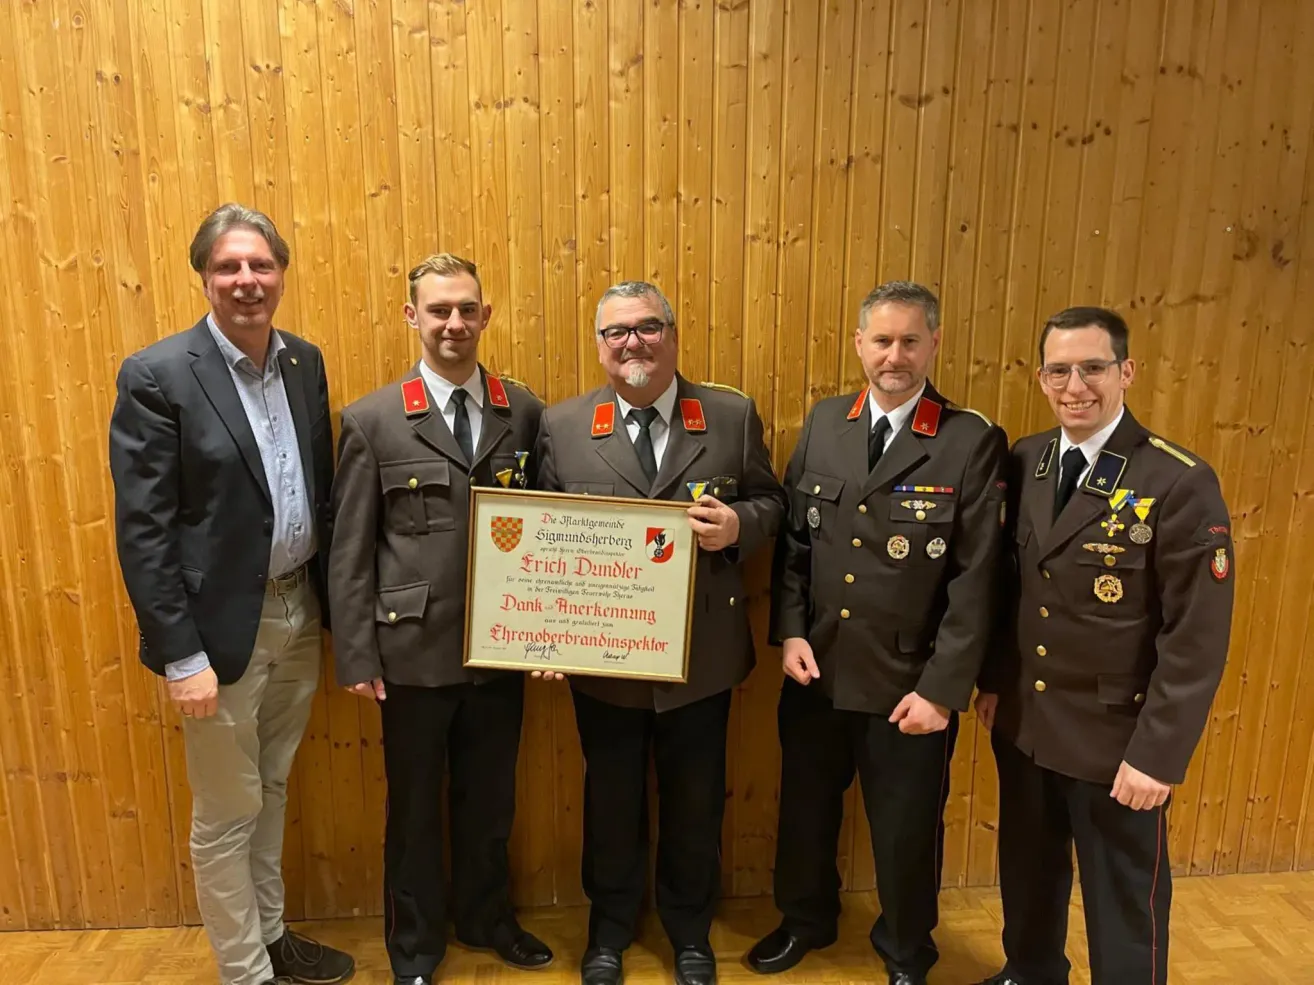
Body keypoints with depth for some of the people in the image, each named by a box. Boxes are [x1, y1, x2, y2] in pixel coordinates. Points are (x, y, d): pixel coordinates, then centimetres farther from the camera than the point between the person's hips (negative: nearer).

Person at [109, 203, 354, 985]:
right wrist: (180, 655, -16)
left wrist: (331, 603, 7)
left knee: (272, 790, 23)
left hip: (300, 612, 6)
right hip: (221, 625, -6)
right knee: (226, 814, 12)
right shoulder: (156, 375, -14)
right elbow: (142, 531, -15)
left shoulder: (305, 361, 4)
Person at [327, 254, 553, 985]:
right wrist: (358, 657, -6)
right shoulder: (373, 421, -6)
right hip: (414, 649, -2)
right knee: (415, 807, 16)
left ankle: (486, 918, 45)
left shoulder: (525, 412, 0)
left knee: (490, 799, 19)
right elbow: (350, 551, -5)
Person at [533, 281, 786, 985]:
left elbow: (768, 500, 4)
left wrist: (739, 524, -18)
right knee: (611, 801, 19)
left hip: (702, 655, 1)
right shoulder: (562, 426, -2)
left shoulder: (733, 416, -2)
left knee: (695, 803, 18)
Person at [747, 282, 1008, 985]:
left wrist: (943, 688, -13)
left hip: (909, 683, -3)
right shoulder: (823, 424, 2)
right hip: (816, 671, 4)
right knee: (806, 809, 21)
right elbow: (792, 539, 4)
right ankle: (805, 921, 50)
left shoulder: (973, 443, -10)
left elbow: (974, 579, -11)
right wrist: (789, 632, -5)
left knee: (906, 830, 16)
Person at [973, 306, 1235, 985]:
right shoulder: (1024, 462, 0)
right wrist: (993, 680, 9)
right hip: (1023, 721, 5)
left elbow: (1197, 640, -16)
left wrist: (1157, 753, -16)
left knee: (1124, 903, 13)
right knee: (1028, 874, 23)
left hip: (1116, 736, -5)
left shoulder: (1181, 484, -17)